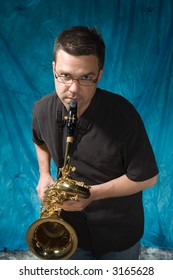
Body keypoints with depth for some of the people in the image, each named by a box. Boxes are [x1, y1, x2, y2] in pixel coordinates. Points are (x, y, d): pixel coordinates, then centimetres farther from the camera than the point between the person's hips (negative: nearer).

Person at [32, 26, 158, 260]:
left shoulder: (122, 114, -29)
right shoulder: (42, 110, -15)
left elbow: (147, 177, -19)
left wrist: (93, 193, -26)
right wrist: (44, 175, -4)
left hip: (120, 231, -2)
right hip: (73, 226, 3)